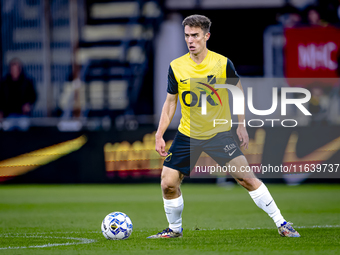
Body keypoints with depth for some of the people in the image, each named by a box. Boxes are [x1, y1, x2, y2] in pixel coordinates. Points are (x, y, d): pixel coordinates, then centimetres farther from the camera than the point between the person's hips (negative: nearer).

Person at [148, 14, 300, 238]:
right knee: (168, 183, -5)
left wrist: (242, 125, 1)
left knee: (245, 176, -13)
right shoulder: (176, 67, -5)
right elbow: (170, 102, 6)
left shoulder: (222, 63, -10)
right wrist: (159, 135, 0)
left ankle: (281, 223, -3)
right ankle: (175, 229, 19)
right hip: (187, 135, 2)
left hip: (219, 132, -2)